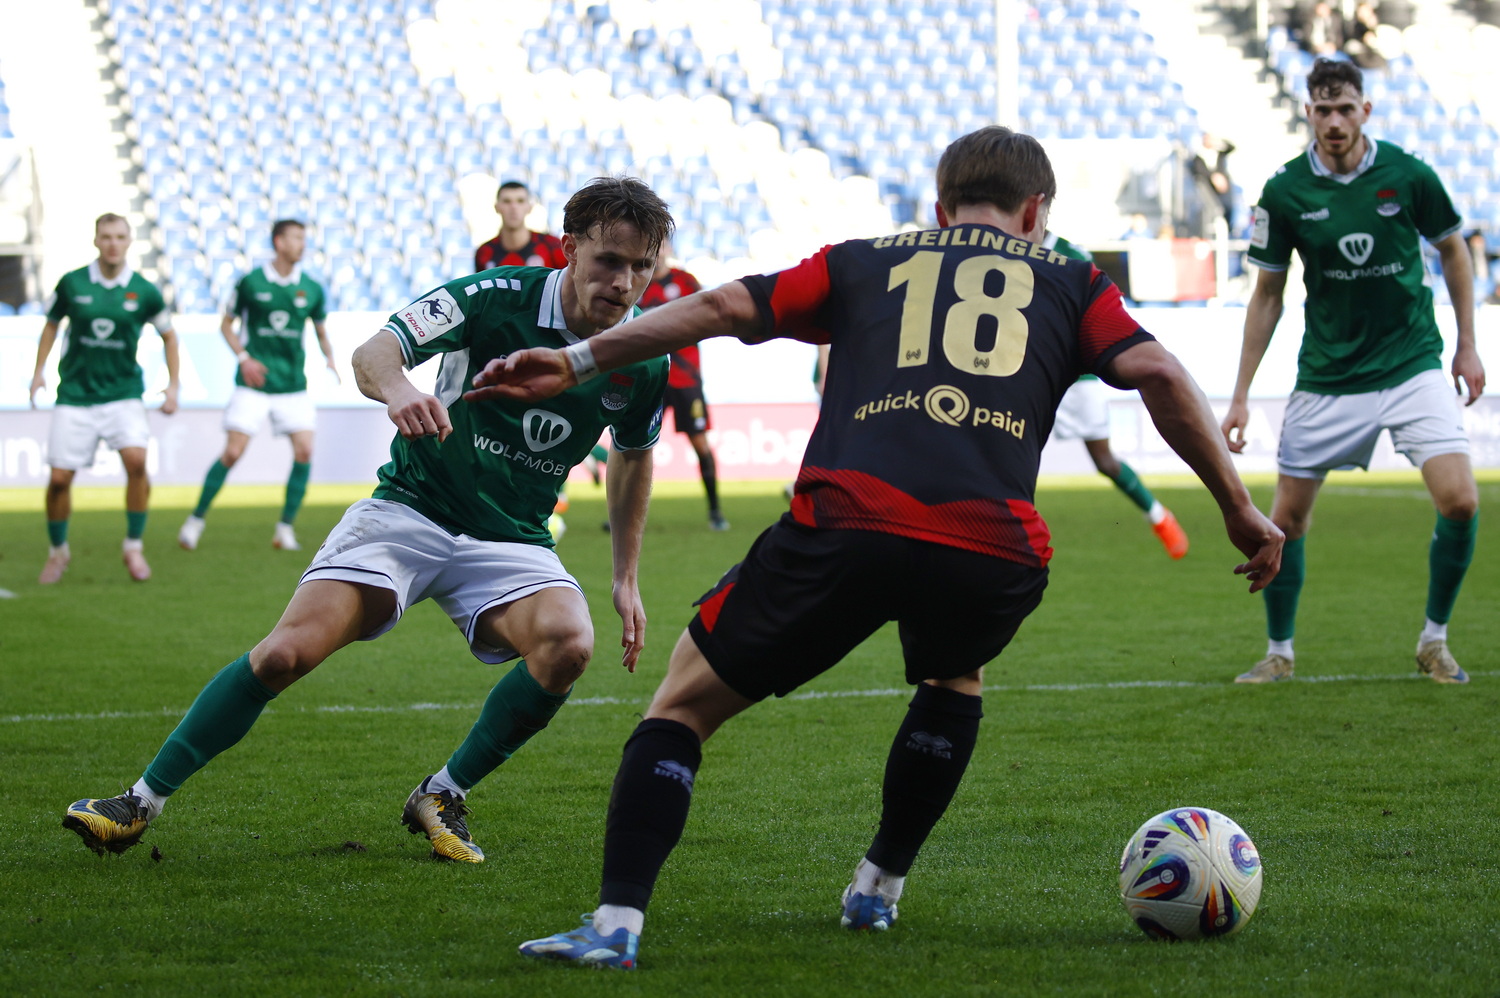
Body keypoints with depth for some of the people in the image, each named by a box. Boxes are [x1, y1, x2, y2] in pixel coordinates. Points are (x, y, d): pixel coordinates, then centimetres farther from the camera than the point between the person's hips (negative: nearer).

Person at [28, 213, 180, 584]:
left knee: (136, 459, -23)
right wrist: (39, 371, 7)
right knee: (59, 478, -2)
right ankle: (57, 551, 23)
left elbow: (168, 335, 12)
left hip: (123, 392, -1)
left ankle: (134, 546, -6)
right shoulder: (72, 284, -4)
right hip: (75, 395, 1)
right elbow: (52, 324, 14)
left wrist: (173, 385, 6)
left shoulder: (144, 291, -4)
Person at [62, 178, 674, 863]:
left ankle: (442, 799, -7)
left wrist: (626, 578, 14)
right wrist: (396, 386, -46)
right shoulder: (498, 297, -16)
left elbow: (634, 455, 16)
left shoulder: (643, 360, -5)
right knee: (287, 651, -19)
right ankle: (141, 804, -5)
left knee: (568, 644, -29)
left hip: (511, 539, 3)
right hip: (411, 508, -3)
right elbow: (373, 351, -22)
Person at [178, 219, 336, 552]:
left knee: (304, 451, -10)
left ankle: (285, 528, 2)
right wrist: (244, 358, -8)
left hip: (294, 385, 3)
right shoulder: (250, 283, -3)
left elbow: (321, 332, 17)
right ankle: (196, 519, 9)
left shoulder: (312, 289, 4)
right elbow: (226, 325, 7)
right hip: (253, 384, -3)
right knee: (232, 452, -7)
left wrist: (330, 359, -3)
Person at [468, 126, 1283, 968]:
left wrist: (579, 363, 21)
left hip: (846, 522, -1)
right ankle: (879, 888, 37)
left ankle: (618, 921, -2)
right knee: (953, 677, 37)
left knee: (688, 698, 14)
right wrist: (1241, 509, 17)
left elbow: (727, 307, 18)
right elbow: (1158, 373, 13)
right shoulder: (1068, 281, 27)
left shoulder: (864, 264, 27)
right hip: (994, 550, 1)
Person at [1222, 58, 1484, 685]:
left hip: (1413, 367, -1)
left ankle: (1434, 641, 6)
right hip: (1327, 376, 1)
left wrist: (1467, 345, 7)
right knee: (1287, 517, 0)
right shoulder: (1285, 193, -7)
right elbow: (1267, 294, 3)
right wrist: (1240, 396, 2)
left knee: (1460, 501, -15)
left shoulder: (1408, 175, -9)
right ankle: (1279, 652, 21)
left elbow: (1453, 252, 9)